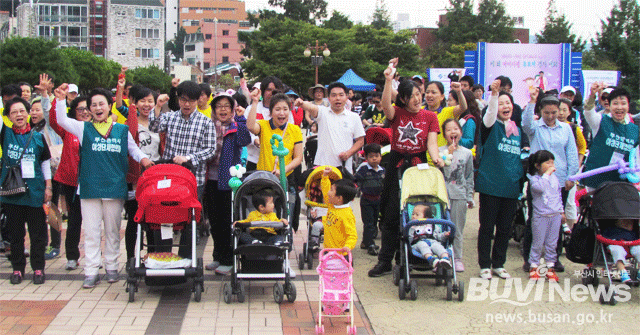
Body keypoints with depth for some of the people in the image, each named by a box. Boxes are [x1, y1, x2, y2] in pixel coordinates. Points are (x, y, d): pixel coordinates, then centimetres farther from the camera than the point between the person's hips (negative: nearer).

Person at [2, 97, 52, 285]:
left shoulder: (37, 137, 5)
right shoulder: (5, 134, 4)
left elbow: (46, 163, 9)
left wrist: (48, 186, 5)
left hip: (34, 190, 0)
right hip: (11, 190, 0)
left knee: (37, 232, 3)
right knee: (15, 233, 7)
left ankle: (38, 268, 13)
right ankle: (17, 268, 18)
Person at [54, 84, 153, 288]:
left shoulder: (122, 130, 8)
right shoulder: (84, 129, 5)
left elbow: (134, 149, 17)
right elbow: (62, 120, -6)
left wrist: (143, 158, -3)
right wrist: (61, 100, -19)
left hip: (115, 187, 1)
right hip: (89, 187, 0)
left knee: (113, 231, 10)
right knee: (91, 232, 3)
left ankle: (111, 267, 23)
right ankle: (91, 272, 9)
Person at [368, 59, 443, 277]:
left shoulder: (430, 117, 5)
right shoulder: (397, 114, 3)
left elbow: (431, 142, -3)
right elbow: (385, 105, -19)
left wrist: (436, 157, -24)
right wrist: (388, 80, -31)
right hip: (396, 166, 0)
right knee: (391, 214, 1)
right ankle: (385, 261, 8)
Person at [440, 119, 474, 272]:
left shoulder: (467, 153, 7)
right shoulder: (440, 151, 0)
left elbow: (469, 177, 12)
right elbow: (441, 171, -10)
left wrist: (470, 197, 10)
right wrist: (449, 154, -16)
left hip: (460, 195, 2)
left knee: (458, 228, 6)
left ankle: (457, 258, 16)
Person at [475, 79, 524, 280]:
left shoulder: (517, 131, 12)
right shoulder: (491, 126, -3)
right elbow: (490, 114, -26)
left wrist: (521, 179, 15)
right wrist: (494, 94, -42)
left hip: (511, 186, 5)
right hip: (490, 184, -4)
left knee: (505, 228, 10)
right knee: (487, 226, 2)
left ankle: (499, 264, 22)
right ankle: (484, 265, 11)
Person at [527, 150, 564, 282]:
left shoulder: (555, 178, 10)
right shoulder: (534, 178, -7)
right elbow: (540, 187, -30)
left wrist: (562, 211, 21)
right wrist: (547, 174, -25)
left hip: (555, 215, 5)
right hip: (540, 216, -5)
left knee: (552, 243, 8)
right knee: (538, 242, 1)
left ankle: (550, 267, 15)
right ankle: (533, 267, 13)